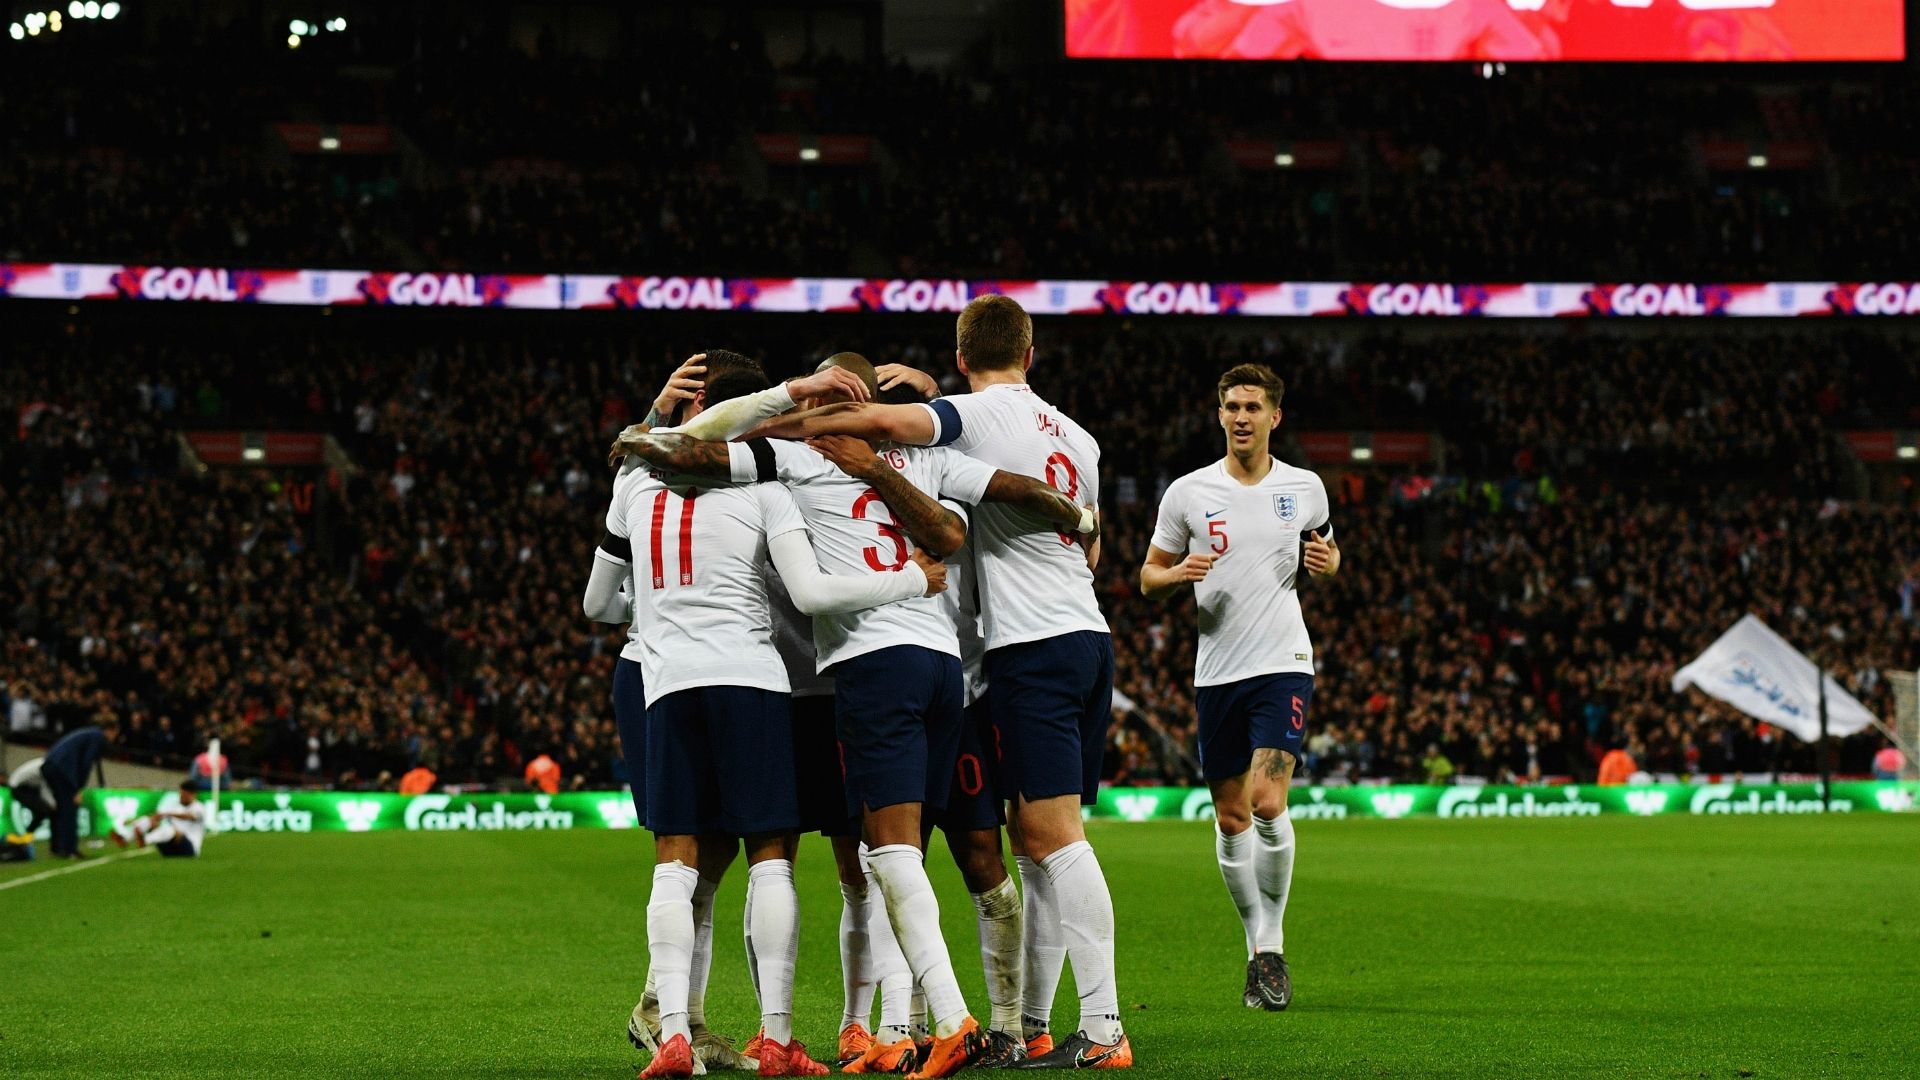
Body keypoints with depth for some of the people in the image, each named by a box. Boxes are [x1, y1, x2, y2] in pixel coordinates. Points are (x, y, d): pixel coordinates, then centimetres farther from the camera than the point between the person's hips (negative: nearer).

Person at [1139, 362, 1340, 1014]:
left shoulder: (1305, 489, 5)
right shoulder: (1187, 493, 2)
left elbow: (1325, 554, 21)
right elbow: (1149, 579, 9)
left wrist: (1328, 562, -2)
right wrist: (1178, 574, -14)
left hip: (1284, 662, -2)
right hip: (1217, 670, 2)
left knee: (1268, 803, -17)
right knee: (1230, 818, 6)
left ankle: (1273, 943, -2)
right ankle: (1257, 946, 20)